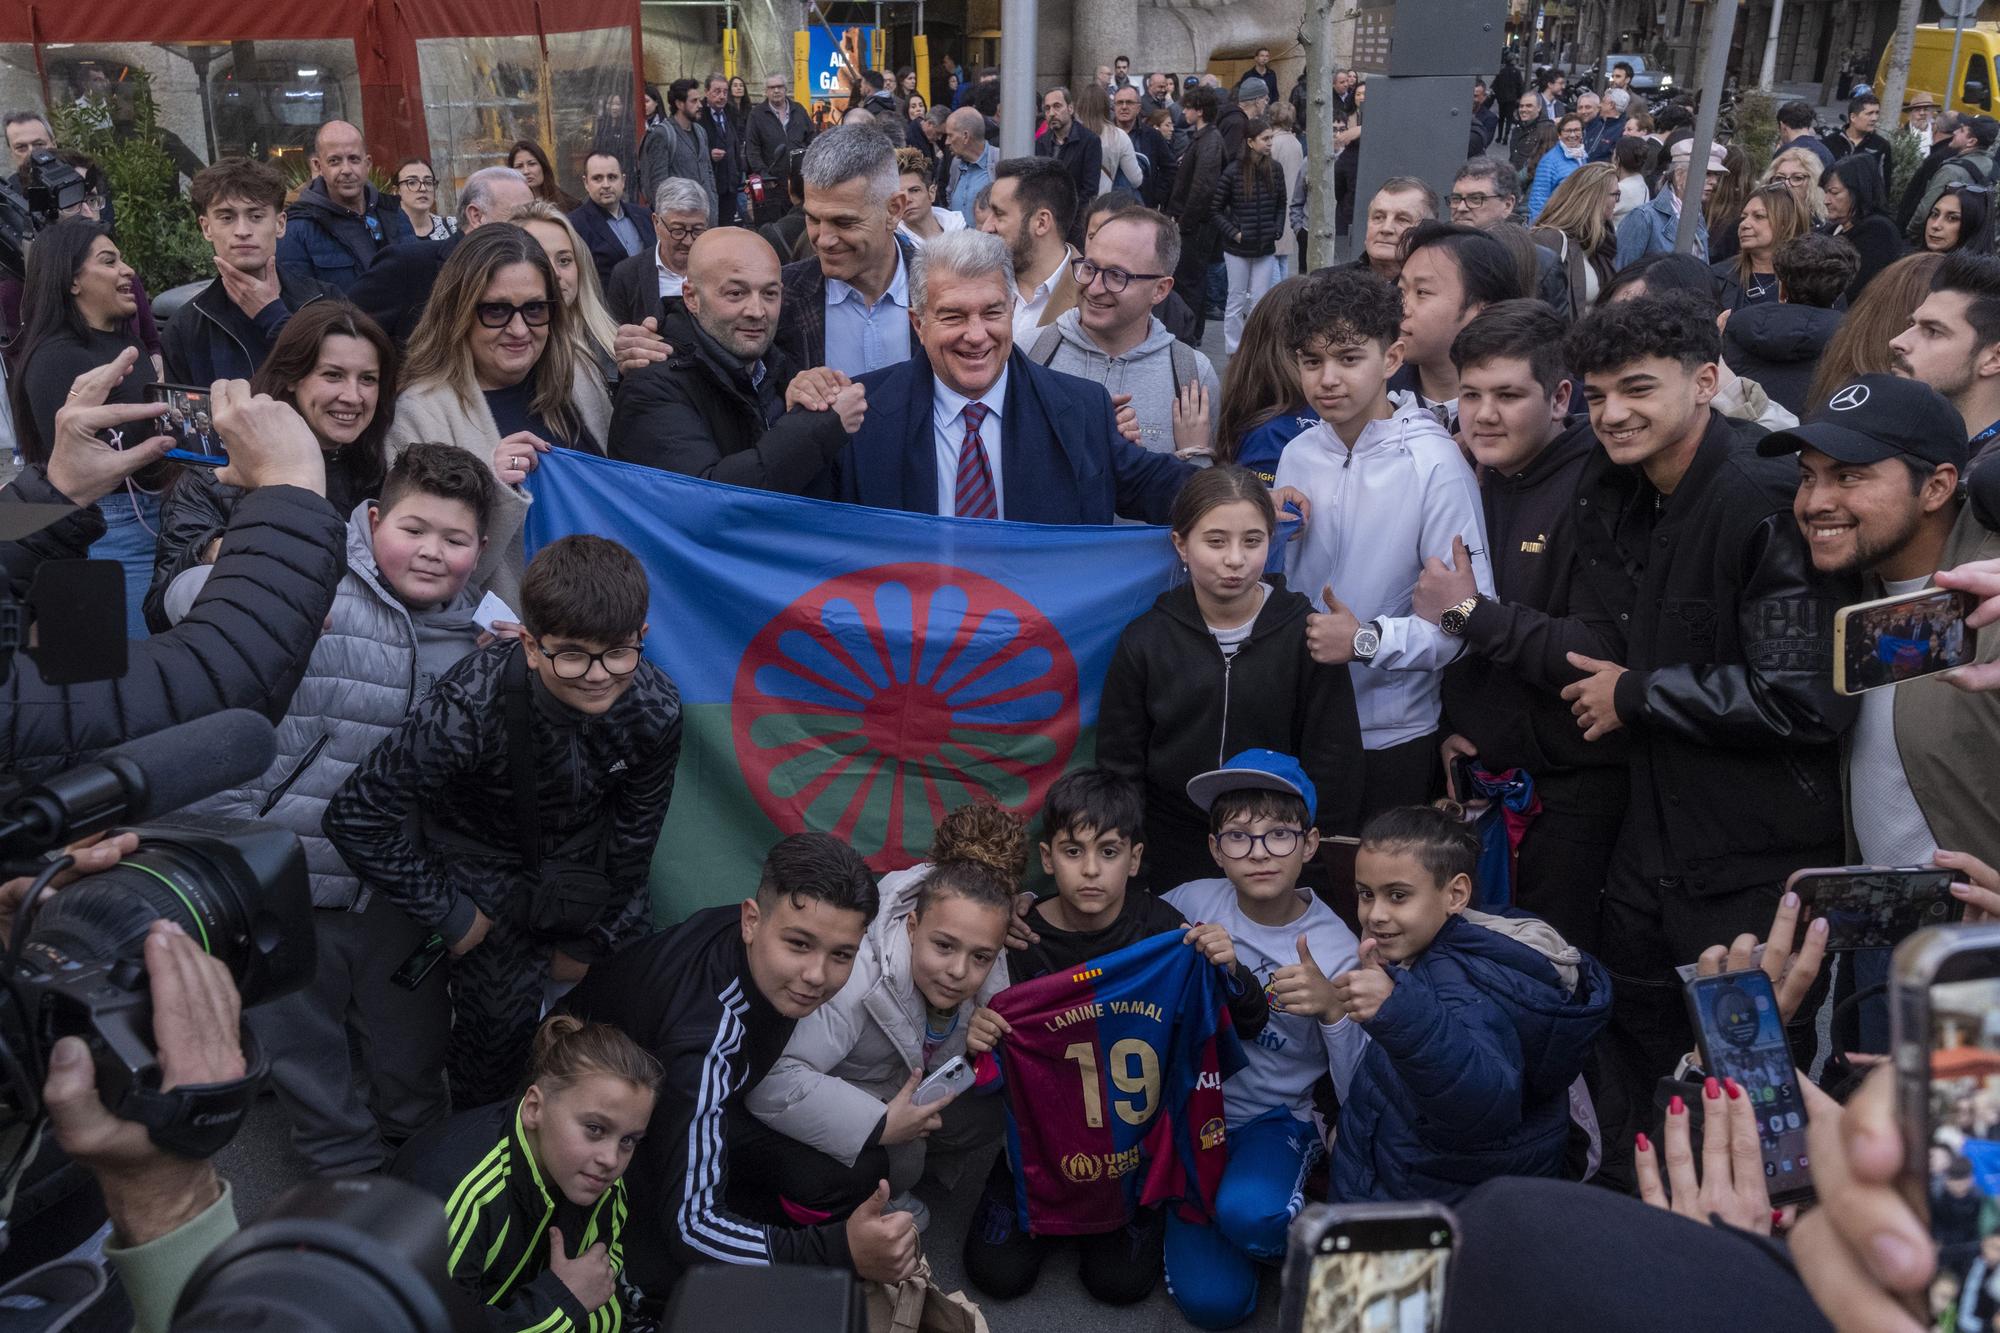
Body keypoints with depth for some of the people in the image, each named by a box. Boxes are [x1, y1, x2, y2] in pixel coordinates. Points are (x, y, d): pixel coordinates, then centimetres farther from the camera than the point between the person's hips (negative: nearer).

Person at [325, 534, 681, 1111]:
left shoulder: (656, 709, -24)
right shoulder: (470, 707, -37)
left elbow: (634, 833, -8)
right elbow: (355, 817, -29)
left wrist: (589, 942, 0)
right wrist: (448, 914, -20)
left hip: (584, 858, 4)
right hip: (484, 863, -3)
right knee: (500, 1018, -3)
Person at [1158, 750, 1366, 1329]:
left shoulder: (1336, 950, -12)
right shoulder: (1192, 903, -8)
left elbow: (1359, 1097, -15)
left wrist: (1333, 1013, -31)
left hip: (1275, 1117, -1)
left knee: (1248, 1212, -35)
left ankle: (1299, 1242, 1)